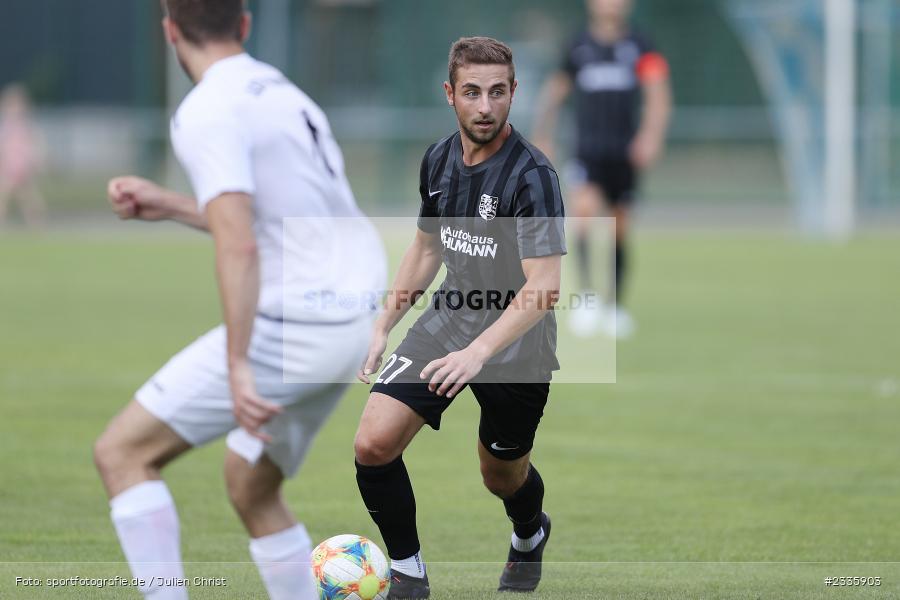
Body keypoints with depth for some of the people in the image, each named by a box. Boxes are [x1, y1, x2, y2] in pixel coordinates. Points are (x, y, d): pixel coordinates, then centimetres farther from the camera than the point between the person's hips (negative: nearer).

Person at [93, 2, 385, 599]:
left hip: (293, 323, -9)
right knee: (251, 486, 22)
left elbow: (239, 246, -22)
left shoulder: (209, 113, -11)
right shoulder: (280, 91, 17)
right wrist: (171, 206, 29)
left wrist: (239, 367, -25)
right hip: (354, 318, 9)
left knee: (122, 453, -4)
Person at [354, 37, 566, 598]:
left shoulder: (532, 175, -22)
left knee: (503, 475, 15)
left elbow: (544, 289, -29)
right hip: (447, 321, 5)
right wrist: (384, 328, 16)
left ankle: (530, 536, 52)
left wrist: (478, 352, -40)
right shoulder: (440, 159, 0)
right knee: (374, 445, -14)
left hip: (514, 344, -5)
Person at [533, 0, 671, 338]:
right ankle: (587, 295, -23)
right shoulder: (578, 48, 4)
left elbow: (658, 97, -9)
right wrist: (542, 137, 18)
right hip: (588, 153, 0)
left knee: (620, 230, 6)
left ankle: (615, 307, 21)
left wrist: (652, 134, -25)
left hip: (625, 154, 0)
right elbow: (555, 90, 17)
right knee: (585, 211, -24)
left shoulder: (639, 48, 0)